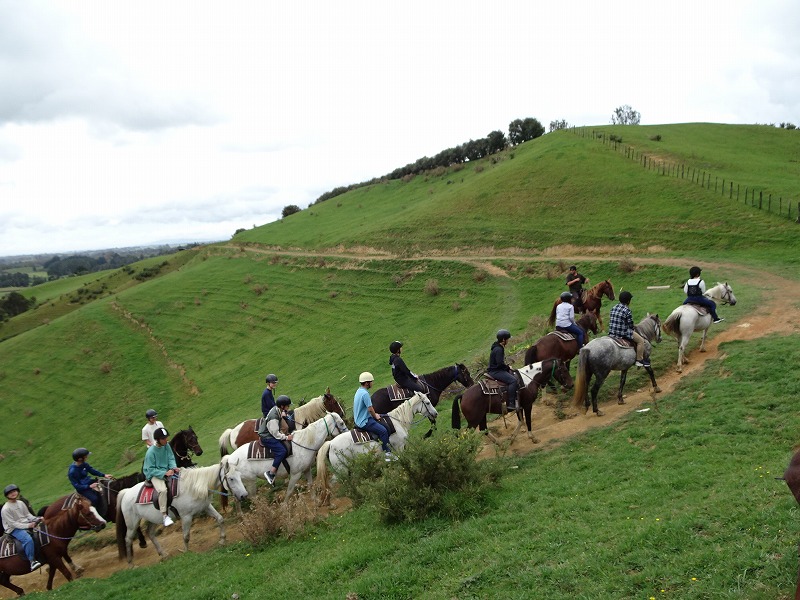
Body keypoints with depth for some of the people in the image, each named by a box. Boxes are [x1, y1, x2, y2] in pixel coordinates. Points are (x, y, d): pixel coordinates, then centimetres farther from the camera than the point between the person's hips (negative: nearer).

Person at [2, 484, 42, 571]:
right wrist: (27, 526, -24)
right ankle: (32, 561, -30)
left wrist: (36, 519, -7)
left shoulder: (21, 503, 6)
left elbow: (28, 514, 13)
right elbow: (12, 523, -17)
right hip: (14, 529, -8)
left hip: (27, 524, 8)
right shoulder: (5, 509, -14)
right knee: (28, 539, -34)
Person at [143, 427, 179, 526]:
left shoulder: (166, 445, -1)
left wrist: (174, 467, -19)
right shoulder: (151, 452, -18)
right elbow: (151, 469, -16)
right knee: (162, 490, -34)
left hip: (167, 471, 7)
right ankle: (164, 515, -25)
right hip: (154, 474, -7)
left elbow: (171, 458, 3)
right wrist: (164, 473, -26)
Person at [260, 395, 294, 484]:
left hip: (271, 434, 10)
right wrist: (286, 437, -14)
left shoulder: (276, 409, 0)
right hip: (267, 437, -10)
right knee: (282, 451, -23)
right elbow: (276, 434, -22)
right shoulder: (273, 417, -28)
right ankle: (270, 473, -18)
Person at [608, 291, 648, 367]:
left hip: (611, 333, 8)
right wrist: (633, 330, 14)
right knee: (641, 341, 4)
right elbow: (631, 325, -7)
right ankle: (639, 360, 6)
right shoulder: (627, 311, -14)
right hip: (623, 333, -8)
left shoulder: (613, 307, 7)